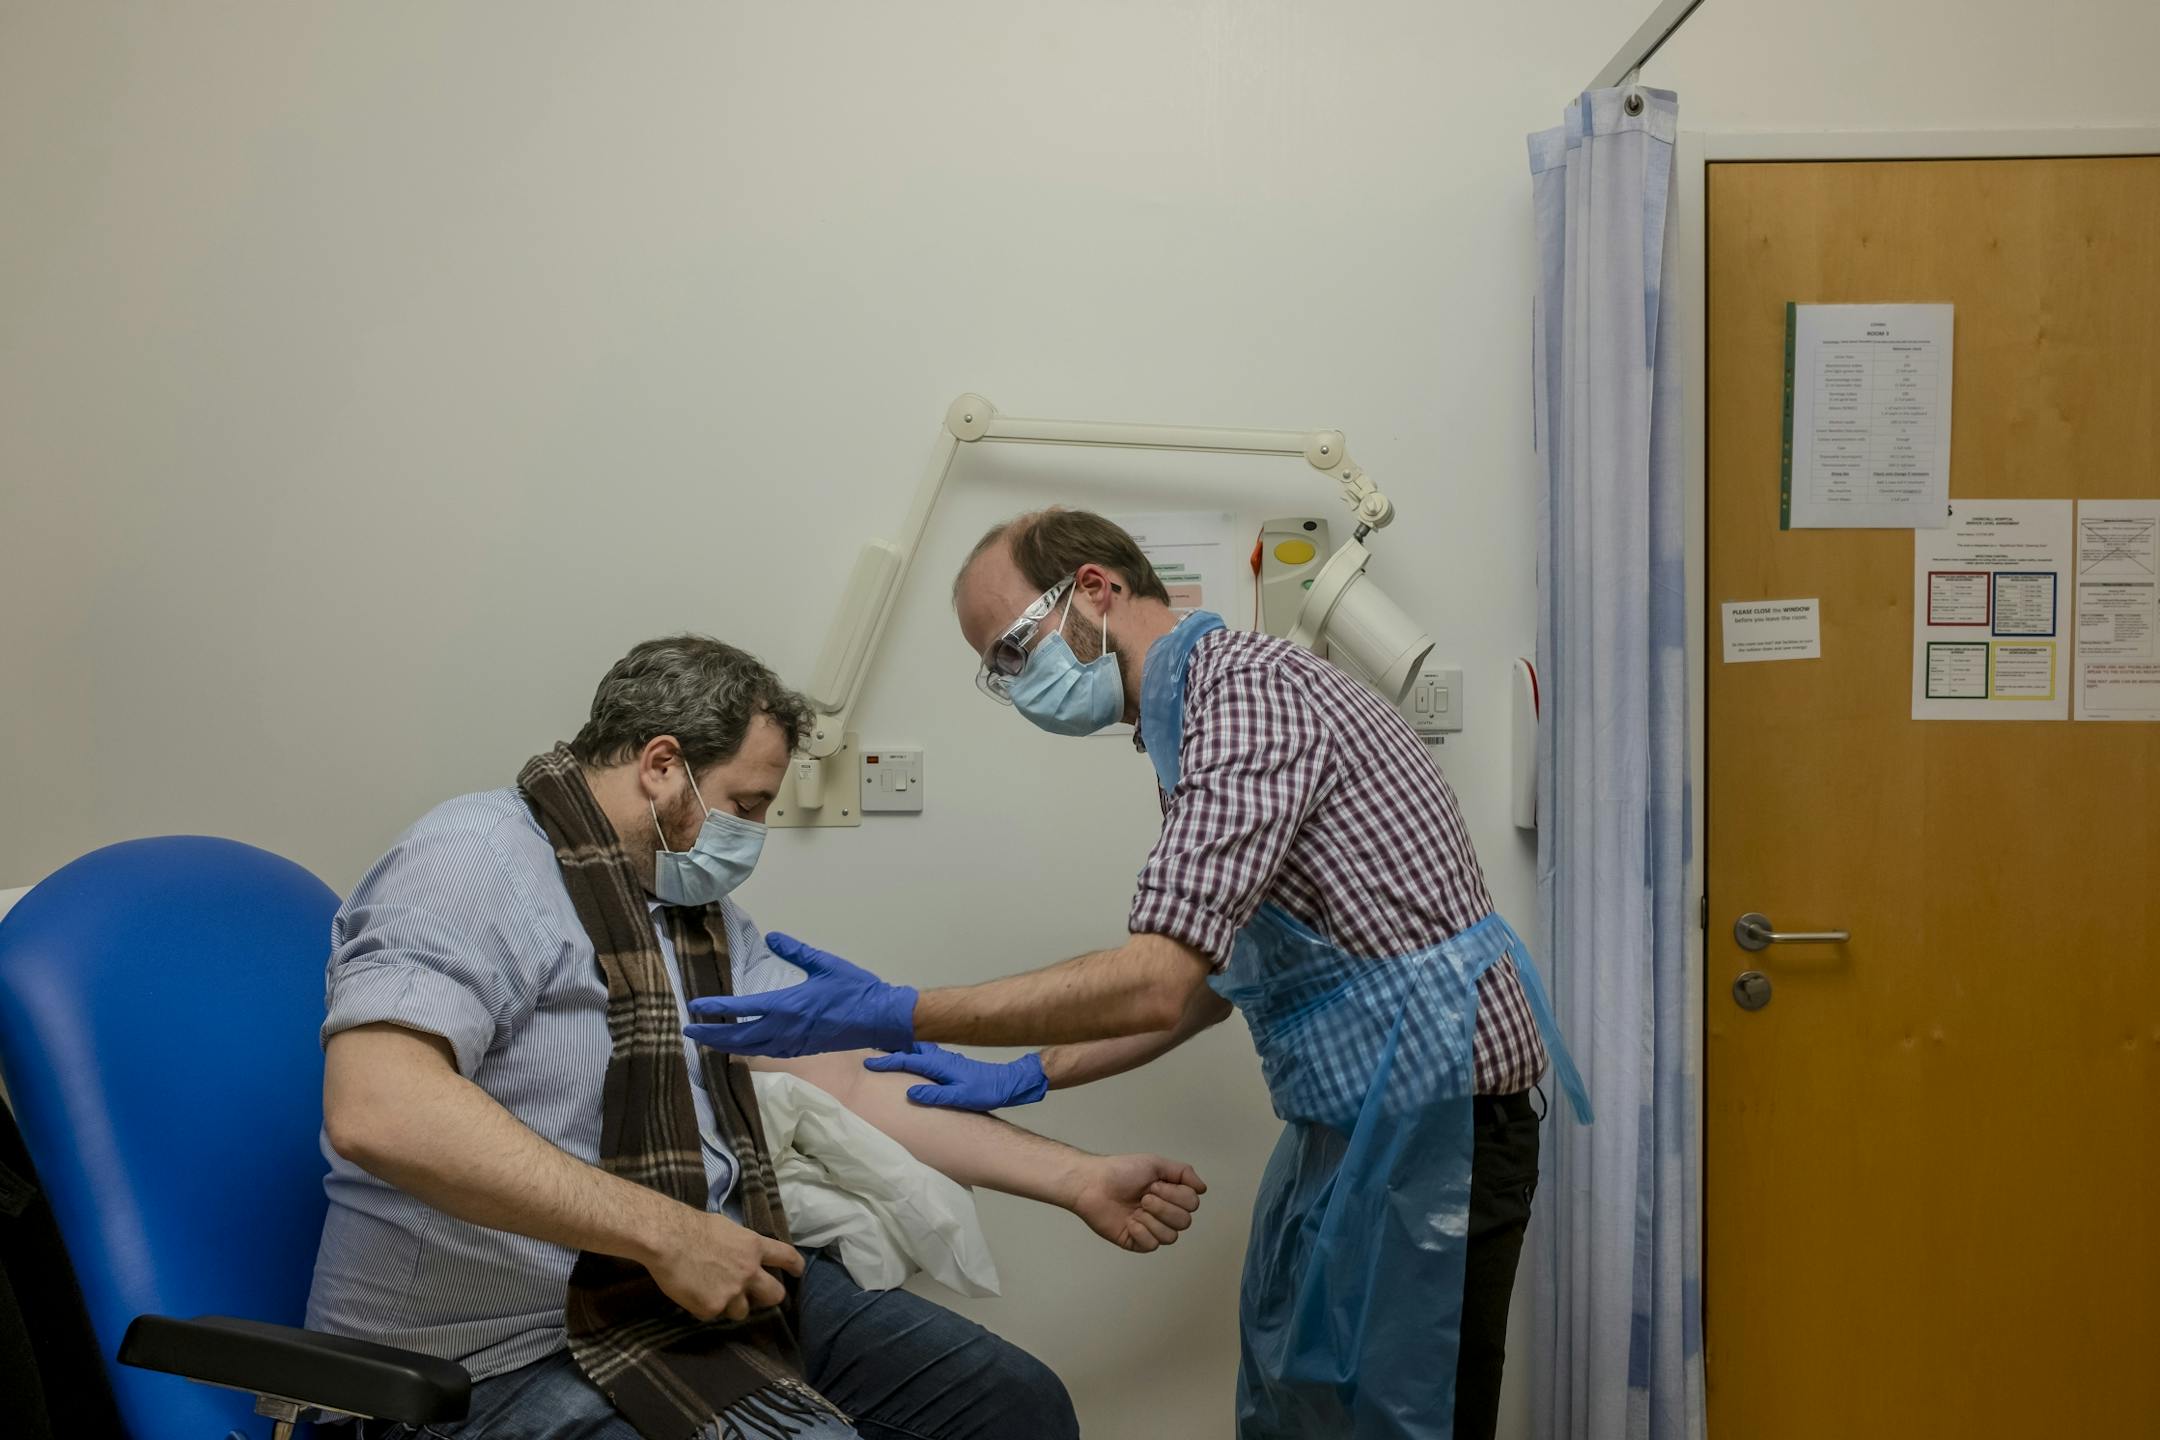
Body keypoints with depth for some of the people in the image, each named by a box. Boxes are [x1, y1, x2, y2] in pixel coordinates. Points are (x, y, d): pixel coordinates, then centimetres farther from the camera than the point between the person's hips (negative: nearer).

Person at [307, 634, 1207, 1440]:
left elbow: (844, 1088, 12)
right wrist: (665, 1232, -29)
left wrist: (1079, 1181, 6)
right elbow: (378, 1108, -30)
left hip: (716, 1276, 9)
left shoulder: (698, 910, 14)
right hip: (516, 1346, -8)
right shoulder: (475, 864, -15)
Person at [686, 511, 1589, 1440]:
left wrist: (893, 1015, -24)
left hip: (1425, 1120, -10)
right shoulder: (1190, 724, 13)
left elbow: (1156, 981, -28)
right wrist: (1024, 1078, 12)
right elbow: (1208, 983, 18)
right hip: (1348, 1120, 10)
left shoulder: (1246, 686, -19)